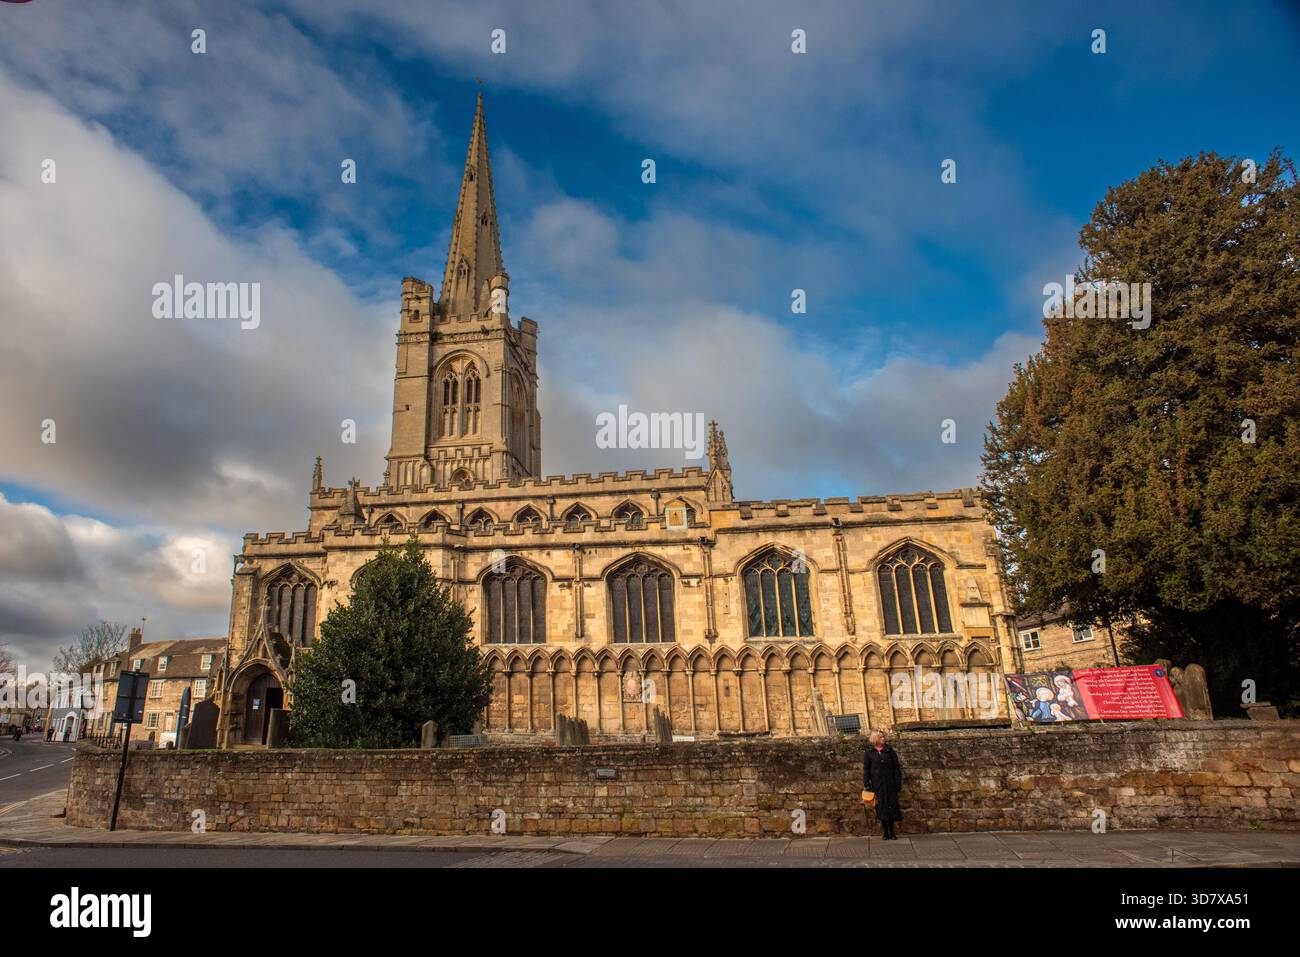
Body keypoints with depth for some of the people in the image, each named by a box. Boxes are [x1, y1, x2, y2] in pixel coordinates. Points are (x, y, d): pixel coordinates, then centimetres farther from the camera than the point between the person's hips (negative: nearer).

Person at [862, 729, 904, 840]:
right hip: (877, 786, -1)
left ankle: (891, 833, 14)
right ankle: (886, 833, 14)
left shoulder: (890, 751, 4)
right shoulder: (869, 753, 0)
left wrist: (898, 783, 0)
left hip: (890, 785, 1)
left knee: (891, 807, 2)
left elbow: (897, 768, 5)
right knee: (881, 809, 4)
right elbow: (866, 770, 2)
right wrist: (867, 785, -3)